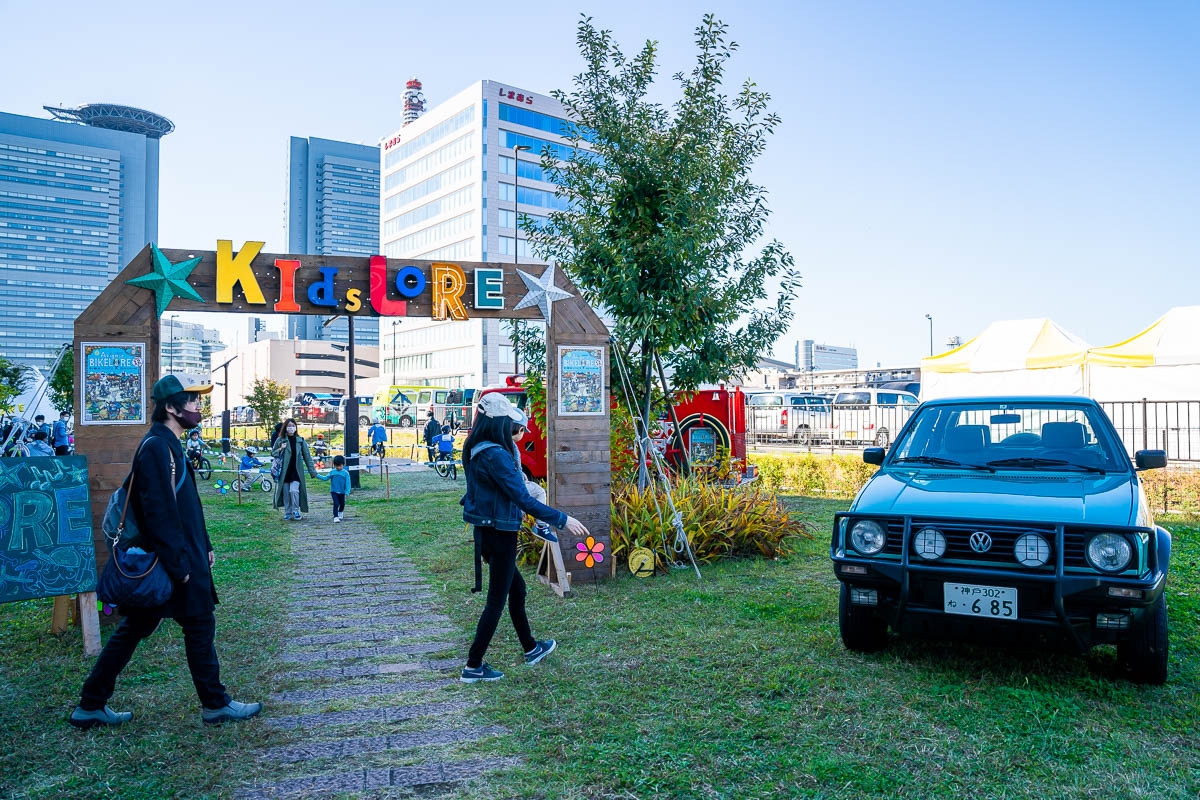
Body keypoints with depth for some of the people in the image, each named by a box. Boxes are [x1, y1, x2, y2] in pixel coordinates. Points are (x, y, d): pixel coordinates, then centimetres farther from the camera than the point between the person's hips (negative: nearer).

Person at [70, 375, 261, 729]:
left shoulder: (168, 445, 14)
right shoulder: (156, 447, -19)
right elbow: (159, 512, -23)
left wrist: (204, 546, 21)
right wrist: (179, 565, -22)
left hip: (182, 555, 10)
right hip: (172, 558, -10)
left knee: (134, 629, 15)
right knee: (200, 625, 2)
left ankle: (91, 706, 24)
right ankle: (216, 704, 16)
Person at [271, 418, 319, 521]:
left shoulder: (301, 441, 5)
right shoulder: (280, 440, 4)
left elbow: (307, 457, 7)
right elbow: (272, 453, 13)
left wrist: (313, 472, 5)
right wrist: (280, 449, -9)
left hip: (296, 471, -1)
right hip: (284, 471, 1)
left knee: (294, 490, -15)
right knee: (286, 492, 3)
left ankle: (296, 511, 1)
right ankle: (287, 513, 17)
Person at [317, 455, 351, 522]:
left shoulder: (346, 473, -7)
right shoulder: (332, 472, 0)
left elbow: (348, 483, -7)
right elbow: (326, 478, 11)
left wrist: (347, 492, -13)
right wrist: (317, 475, 4)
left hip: (342, 492, 1)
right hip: (334, 491, -1)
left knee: (342, 504, 15)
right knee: (336, 504, -13)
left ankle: (340, 513, 43)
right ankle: (335, 517, -10)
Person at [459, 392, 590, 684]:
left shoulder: (474, 451, 5)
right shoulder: (496, 455, -24)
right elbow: (524, 500, -23)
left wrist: (515, 509, 32)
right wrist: (562, 520, -17)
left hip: (485, 531, 9)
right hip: (500, 534, -9)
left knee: (517, 589, 23)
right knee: (496, 600, 4)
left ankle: (530, 648, 39)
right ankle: (473, 667, 14)